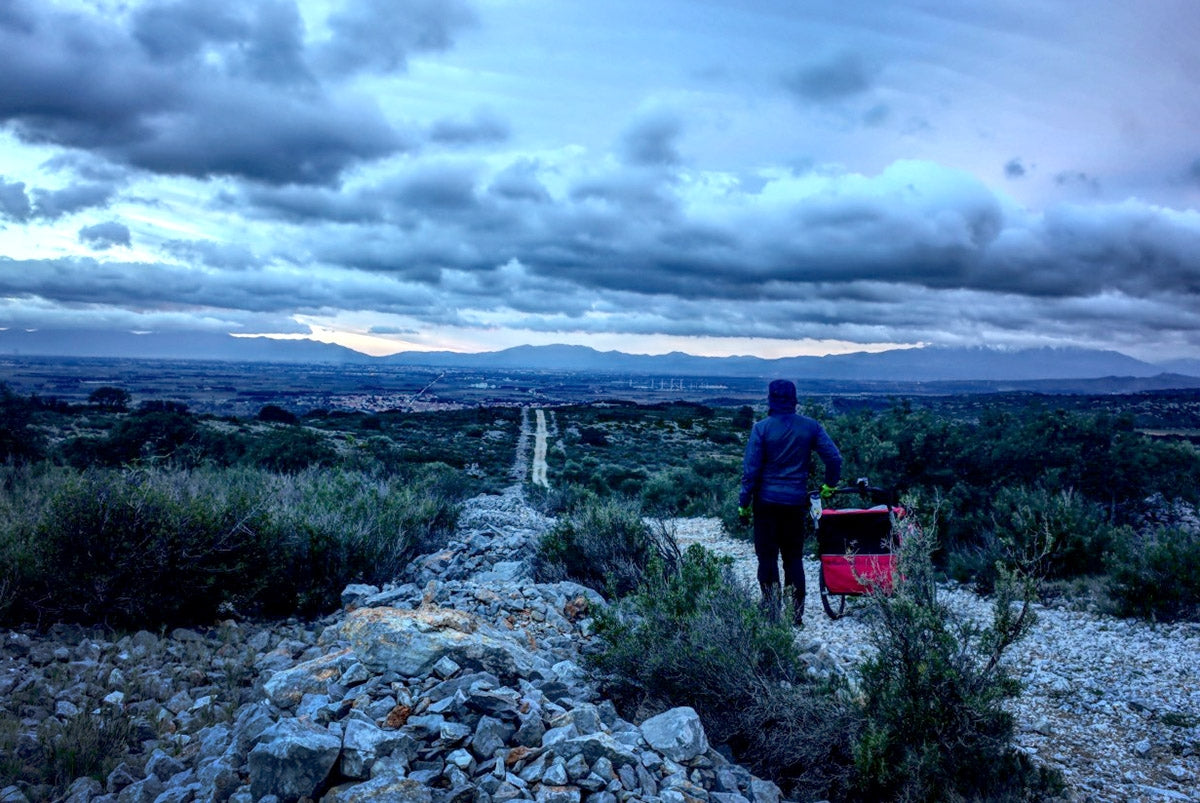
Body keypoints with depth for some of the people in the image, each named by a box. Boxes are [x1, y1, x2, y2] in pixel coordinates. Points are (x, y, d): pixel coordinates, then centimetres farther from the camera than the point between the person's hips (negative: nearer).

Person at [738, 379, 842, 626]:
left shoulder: (761, 428, -8)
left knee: (767, 557, 5)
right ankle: (796, 616, 15)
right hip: (797, 502, 3)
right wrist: (829, 486, 12)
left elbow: (751, 470, -9)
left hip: (767, 501, -3)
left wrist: (744, 504, -3)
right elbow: (834, 458, -4)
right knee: (794, 558, 13)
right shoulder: (810, 427, 0)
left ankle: (772, 614, 4)